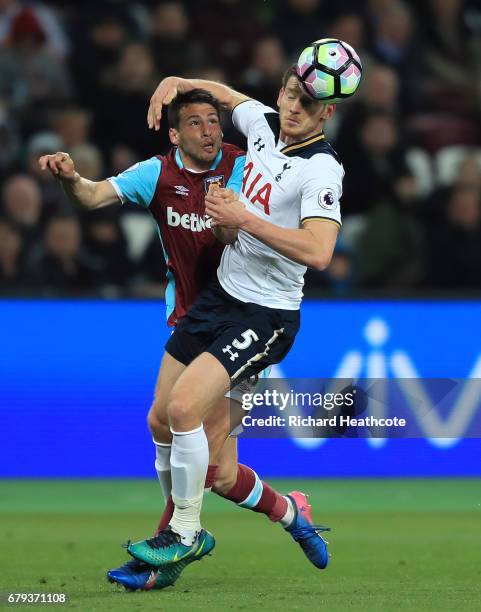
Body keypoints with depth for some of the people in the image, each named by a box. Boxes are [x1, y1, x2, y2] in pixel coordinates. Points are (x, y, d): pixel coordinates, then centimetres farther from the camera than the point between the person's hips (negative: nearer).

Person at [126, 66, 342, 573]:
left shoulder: (321, 170, -18)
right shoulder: (264, 123, 3)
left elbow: (318, 252, -31)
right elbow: (221, 92, 26)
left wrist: (243, 218, -26)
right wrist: (173, 82, 9)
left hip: (265, 315, -8)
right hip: (221, 293, 8)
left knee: (184, 407, -22)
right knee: (160, 420, 7)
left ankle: (187, 534, -4)